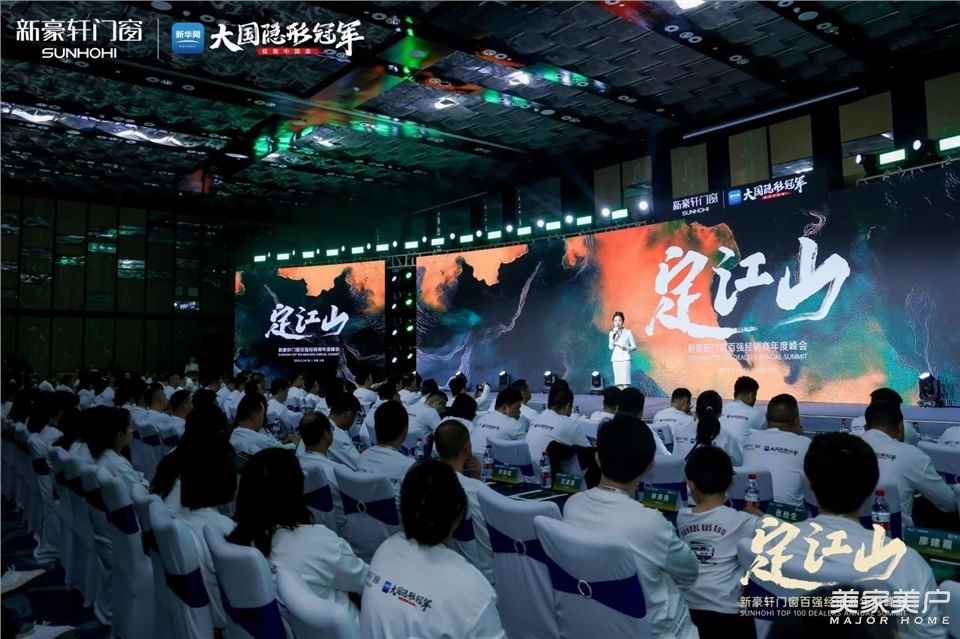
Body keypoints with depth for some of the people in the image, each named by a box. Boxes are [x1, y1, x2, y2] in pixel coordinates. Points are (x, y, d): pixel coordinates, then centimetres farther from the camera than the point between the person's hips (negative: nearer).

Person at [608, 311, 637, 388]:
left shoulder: (628, 332, 1)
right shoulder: (612, 333, 9)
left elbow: (634, 346, 3)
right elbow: (610, 347, -1)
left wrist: (626, 348, -15)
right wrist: (613, 335, -8)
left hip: (625, 359, -3)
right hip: (615, 360, 3)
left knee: (625, 382, -10)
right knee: (618, 382, -2)